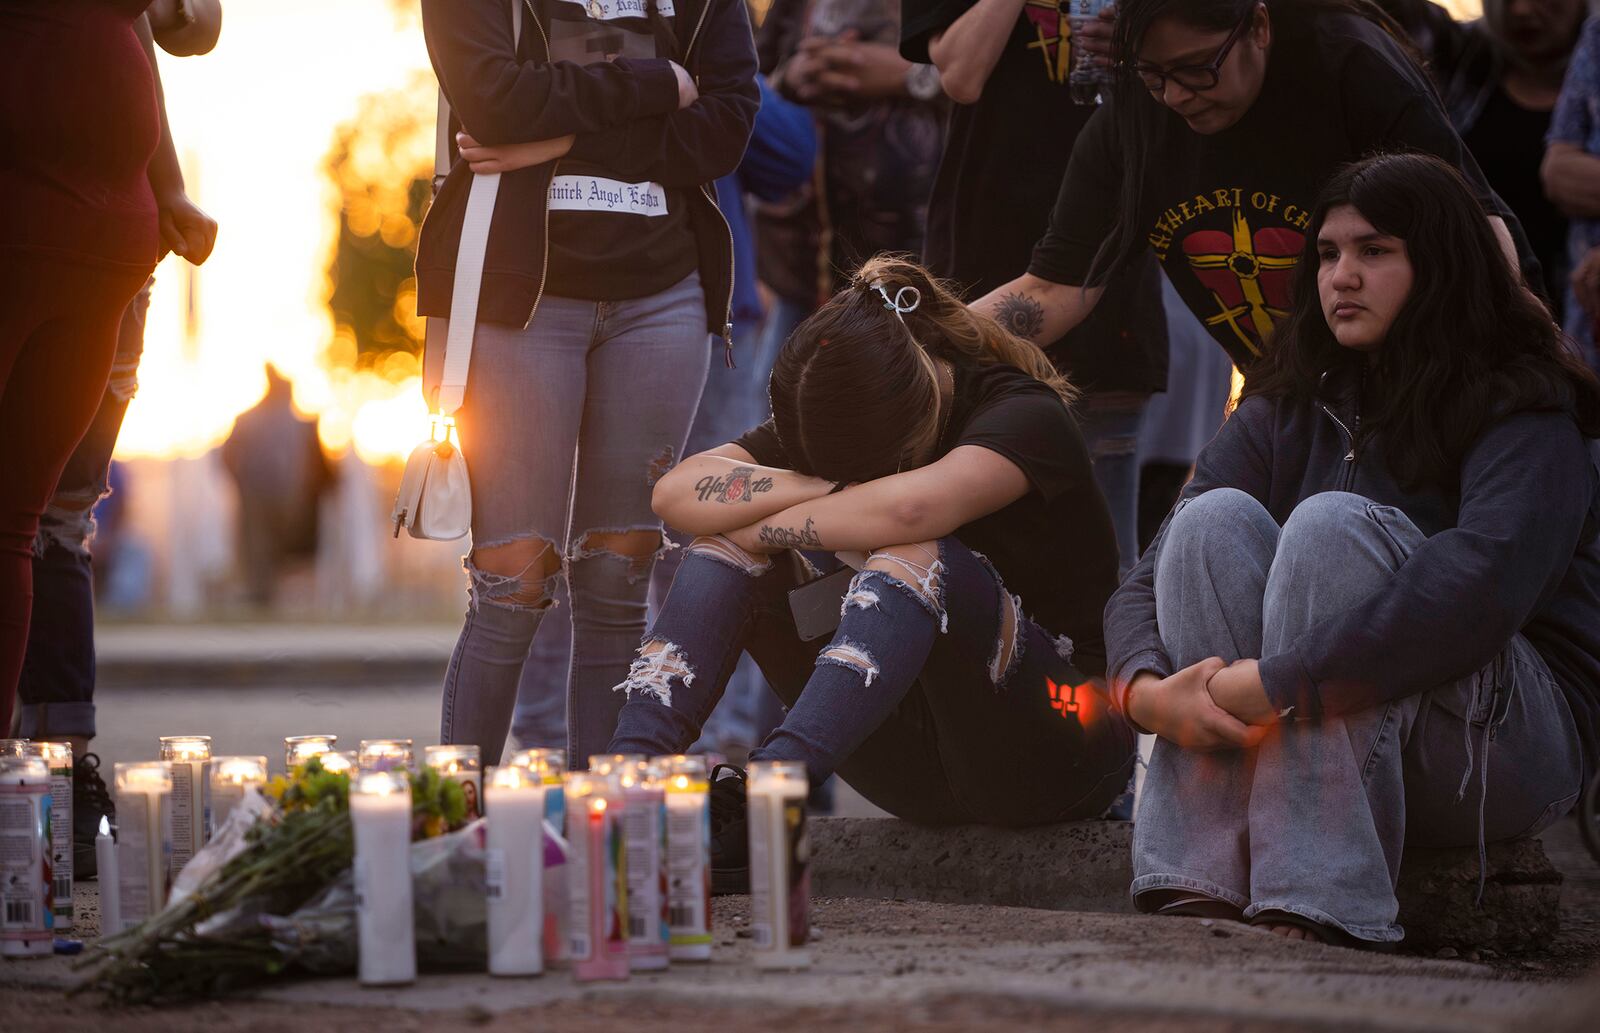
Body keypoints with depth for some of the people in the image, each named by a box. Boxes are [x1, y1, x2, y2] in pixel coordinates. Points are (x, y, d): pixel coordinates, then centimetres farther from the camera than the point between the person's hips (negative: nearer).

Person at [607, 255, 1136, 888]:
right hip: (917, 762, 6)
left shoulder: (1025, 414, -15)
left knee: (915, 556, -34)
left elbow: (909, 508, -36)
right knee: (730, 540, -9)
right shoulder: (833, 427, 3)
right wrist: (833, 493, -21)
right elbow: (677, 493, -10)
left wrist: (766, 525, -20)